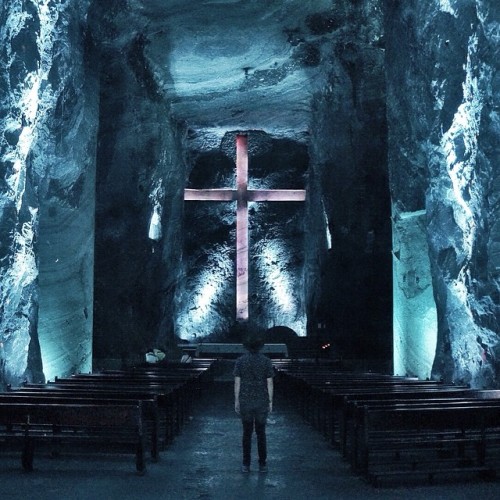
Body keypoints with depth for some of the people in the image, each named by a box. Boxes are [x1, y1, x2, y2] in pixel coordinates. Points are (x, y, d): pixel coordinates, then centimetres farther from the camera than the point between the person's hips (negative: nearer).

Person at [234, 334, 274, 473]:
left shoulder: (240, 361, -3)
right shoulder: (266, 361, -3)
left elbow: (237, 382, -4)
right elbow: (270, 383, -4)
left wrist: (236, 401, 3)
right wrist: (270, 402, 3)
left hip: (245, 401, 0)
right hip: (262, 402, 0)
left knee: (247, 433, 9)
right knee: (261, 433, 10)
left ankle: (246, 465, 10)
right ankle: (262, 464, 10)